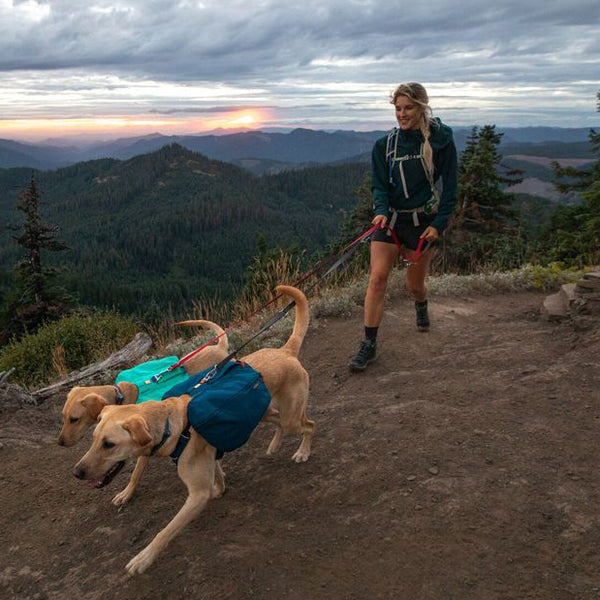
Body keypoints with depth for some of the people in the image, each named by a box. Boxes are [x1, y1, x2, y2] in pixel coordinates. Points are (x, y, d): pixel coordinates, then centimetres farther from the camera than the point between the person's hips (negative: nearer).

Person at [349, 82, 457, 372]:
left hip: (423, 220, -1)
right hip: (390, 218, 2)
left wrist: (439, 224, -10)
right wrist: (381, 211, -18)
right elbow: (379, 185, 1)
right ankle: (369, 343, -6)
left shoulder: (441, 140, -4)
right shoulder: (385, 144, 2)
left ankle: (421, 307, 49)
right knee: (377, 277, -13)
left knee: (415, 283, 10)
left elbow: (450, 187, -2)